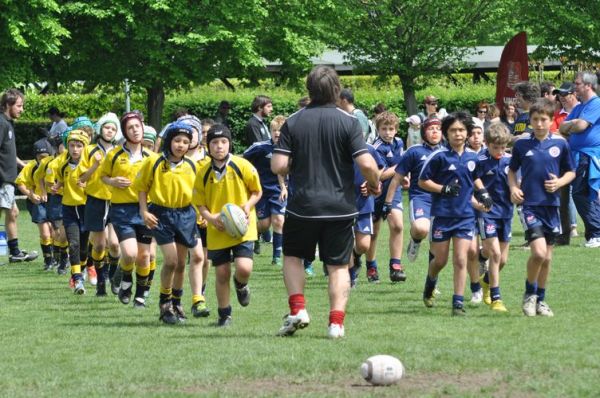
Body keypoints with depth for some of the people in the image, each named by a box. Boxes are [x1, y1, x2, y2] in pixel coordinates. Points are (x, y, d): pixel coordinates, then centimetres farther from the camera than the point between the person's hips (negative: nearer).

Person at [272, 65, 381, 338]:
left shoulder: (293, 122, -2)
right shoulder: (348, 122, -7)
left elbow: (278, 166, -8)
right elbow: (366, 163, -15)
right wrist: (374, 184, 5)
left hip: (302, 206, 1)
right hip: (340, 208, -1)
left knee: (293, 256, 20)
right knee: (338, 266, 9)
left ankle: (297, 310, 5)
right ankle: (336, 322, 0)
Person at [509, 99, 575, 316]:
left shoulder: (560, 144, 1)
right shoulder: (521, 144, 0)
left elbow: (570, 172, 10)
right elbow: (512, 170, 13)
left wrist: (559, 182, -9)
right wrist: (513, 188, -5)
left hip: (551, 205, 3)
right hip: (530, 205, -3)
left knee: (547, 256, 9)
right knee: (538, 251, -18)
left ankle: (541, 299, 24)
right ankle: (529, 293, 4)